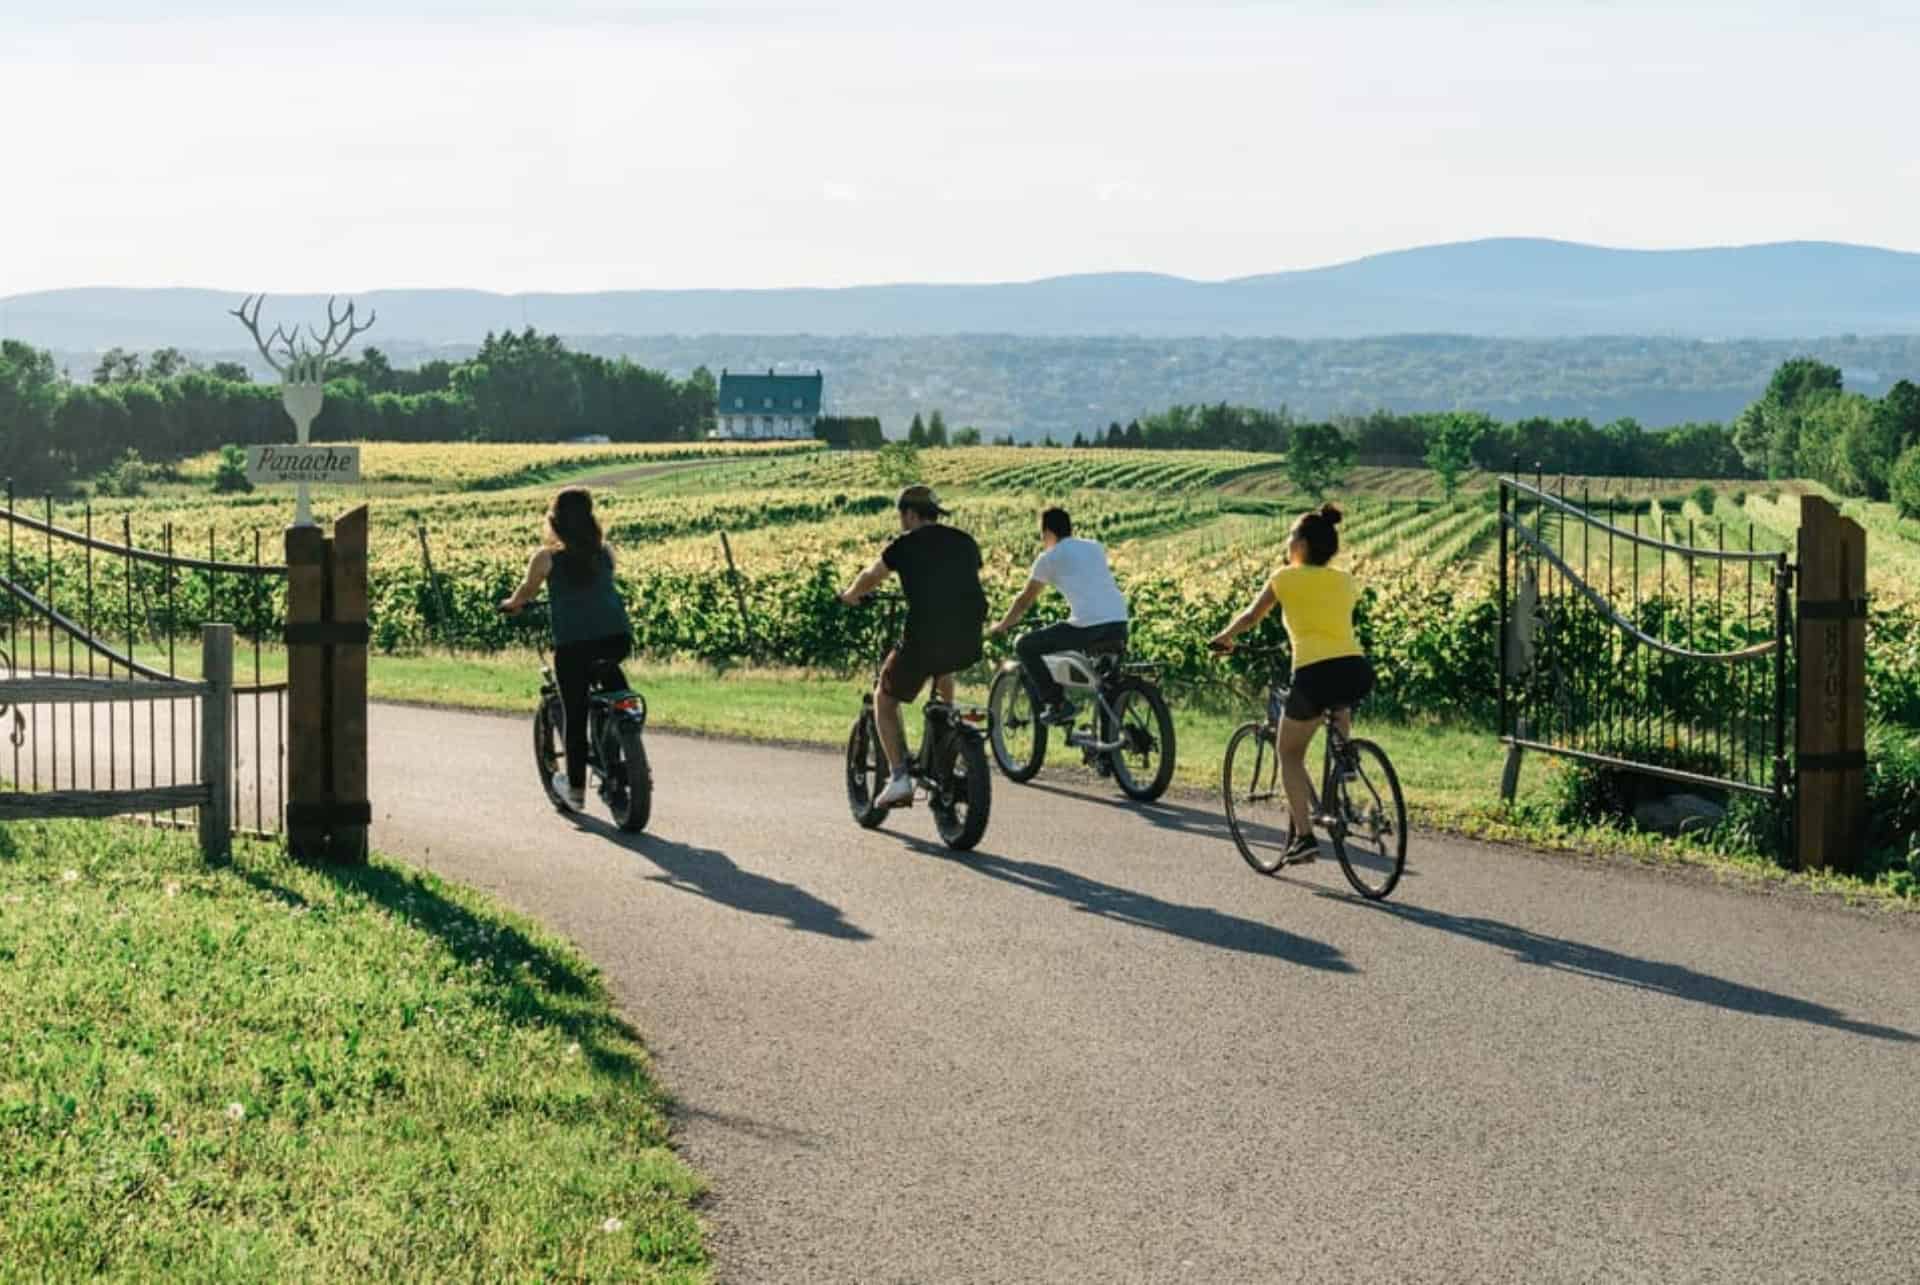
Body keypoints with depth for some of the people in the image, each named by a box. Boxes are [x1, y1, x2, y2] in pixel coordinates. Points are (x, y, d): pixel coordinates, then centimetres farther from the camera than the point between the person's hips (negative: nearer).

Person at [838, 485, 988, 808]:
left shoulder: (905, 545, 2)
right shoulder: (965, 542, 14)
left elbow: (870, 578, 18)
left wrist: (850, 595, 38)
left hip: (924, 640, -5)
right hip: (969, 644, 5)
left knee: (885, 699, 15)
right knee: (943, 669, 40)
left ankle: (899, 777, 2)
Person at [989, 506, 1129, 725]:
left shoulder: (1049, 558, 8)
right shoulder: (1095, 547, 24)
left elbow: (1025, 599, 17)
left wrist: (1002, 625, 33)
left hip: (1087, 625, -6)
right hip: (1119, 624, 6)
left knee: (1025, 646, 10)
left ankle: (1056, 704, 4)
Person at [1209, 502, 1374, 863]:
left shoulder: (1286, 578, 7)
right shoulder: (1345, 581, 17)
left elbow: (1251, 617, 19)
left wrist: (1223, 638, 38)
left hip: (1314, 673, -4)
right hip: (1357, 671, 4)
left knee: (1290, 755, 15)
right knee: (1340, 700, 42)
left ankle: (1304, 835, 5)